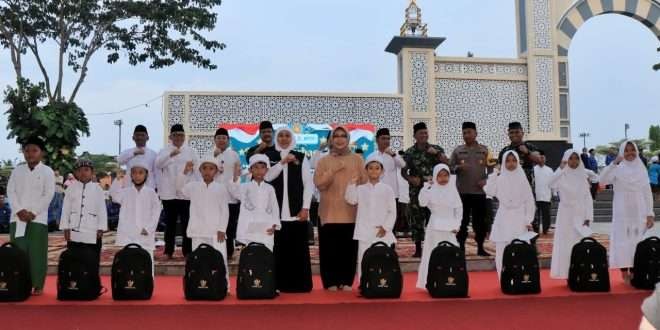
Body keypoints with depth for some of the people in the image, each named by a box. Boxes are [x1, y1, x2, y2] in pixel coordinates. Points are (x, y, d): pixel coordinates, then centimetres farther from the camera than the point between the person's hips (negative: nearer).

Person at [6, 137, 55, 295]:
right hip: (17, 217, 3)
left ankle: (38, 285, 3)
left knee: (37, 253, -4)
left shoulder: (47, 171, 1)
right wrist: (19, 210, -9)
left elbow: (48, 194, -5)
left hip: (38, 218, -3)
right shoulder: (17, 170, 11)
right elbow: (10, 191, 5)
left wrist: (33, 212, -12)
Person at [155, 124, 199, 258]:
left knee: (187, 222, -1)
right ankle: (168, 251, 13)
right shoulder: (165, 151, 7)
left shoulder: (190, 151, 10)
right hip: (169, 192, 0)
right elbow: (158, 164, -10)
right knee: (170, 222, 6)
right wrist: (170, 155, -26)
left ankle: (188, 251, 5)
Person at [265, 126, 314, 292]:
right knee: (279, 247, 0)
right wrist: (283, 162, -15)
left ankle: (299, 283, 8)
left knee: (298, 248, 0)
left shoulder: (301, 157, 8)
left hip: (297, 210, 0)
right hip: (277, 210, 0)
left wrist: (305, 208, -5)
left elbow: (309, 183, 3)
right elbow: (267, 176, -8)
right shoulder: (269, 157, 9)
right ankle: (280, 284, 9)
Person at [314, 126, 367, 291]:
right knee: (330, 247, -1)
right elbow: (319, 183, -6)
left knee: (349, 247, 2)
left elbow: (365, 182, 6)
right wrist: (333, 170, -15)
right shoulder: (324, 161, 6)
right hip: (330, 211, 0)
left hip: (351, 211, 1)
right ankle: (331, 281, 8)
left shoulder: (357, 160, 7)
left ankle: (346, 281, 13)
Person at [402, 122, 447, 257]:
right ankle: (418, 248, 10)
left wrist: (437, 153, -13)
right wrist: (410, 179, -13)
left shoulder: (436, 149, 7)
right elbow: (403, 171, 5)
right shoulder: (409, 152, 4)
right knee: (416, 219, 2)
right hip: (416, 191, 0)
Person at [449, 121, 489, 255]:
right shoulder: (458, 150, 8)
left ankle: (480, 247, 13)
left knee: (480, 221, 3)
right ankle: (461, 247, 9)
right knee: (462, 220, 2)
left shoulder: (484, 150, 7)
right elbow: (450, 167, 5)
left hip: (479, 191, 0)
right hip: (462, 191, 0)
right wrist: (458, 167, -16)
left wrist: (486, 180, -7)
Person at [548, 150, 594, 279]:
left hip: (580, 215, 2)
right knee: (566, 244, -2)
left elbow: (588, 198, 6)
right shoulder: (562, 176, -3)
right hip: (566, 215, -2)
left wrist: (588, 217, -2)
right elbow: (551, 183, -25)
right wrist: (561, 168, -29)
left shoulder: (583, 176, 6)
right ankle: (568, 275, 2)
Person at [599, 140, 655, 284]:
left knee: (637, 242, 4)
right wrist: (614, 163, -31)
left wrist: (650, 213, 3)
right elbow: (603, 180, -22)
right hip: (622, 212, -3)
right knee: (623, 241, -2)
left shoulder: (642, 169, 6)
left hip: (639, 212, 3)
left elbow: (647, 193, 8)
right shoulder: (617, 169, -3)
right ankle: (625, 275, 4)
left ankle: (634, 273, 12)